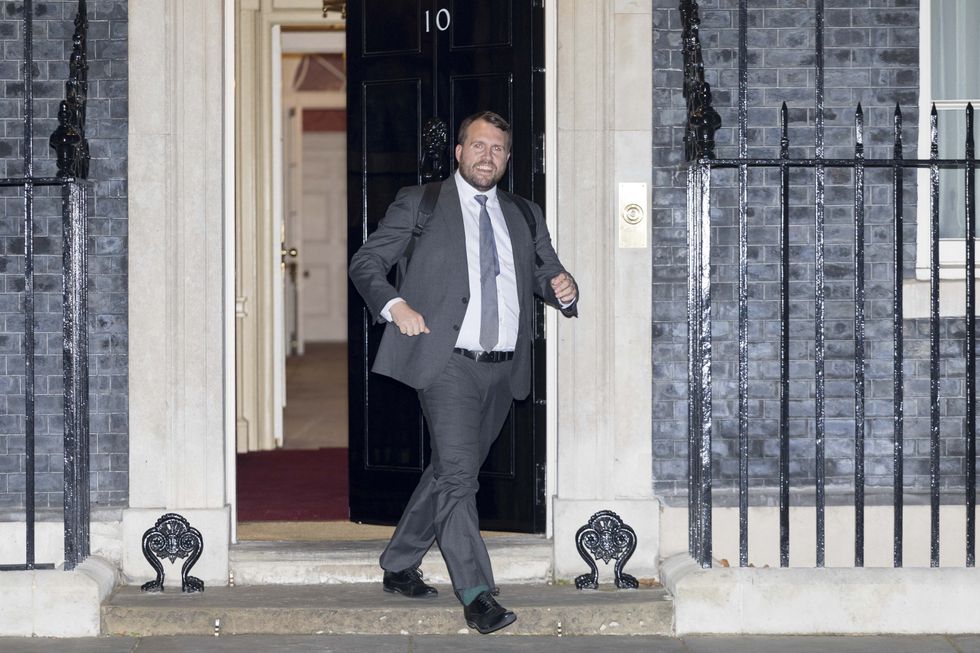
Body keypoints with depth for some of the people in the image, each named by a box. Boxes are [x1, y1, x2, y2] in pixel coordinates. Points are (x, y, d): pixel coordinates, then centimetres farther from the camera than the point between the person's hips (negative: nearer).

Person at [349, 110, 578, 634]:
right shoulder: (420, 203, 6)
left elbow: (546, 273, 18)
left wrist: (563, 287, -7)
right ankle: (476, 595, -16)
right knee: (459, 475, -15)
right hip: (447, 360, -5)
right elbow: (365, 263, 6)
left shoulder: (524, 215, 18)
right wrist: (394, 305, -12)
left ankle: (399, 566, 29)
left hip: (503, 370, 5)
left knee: (448, 472, 14)